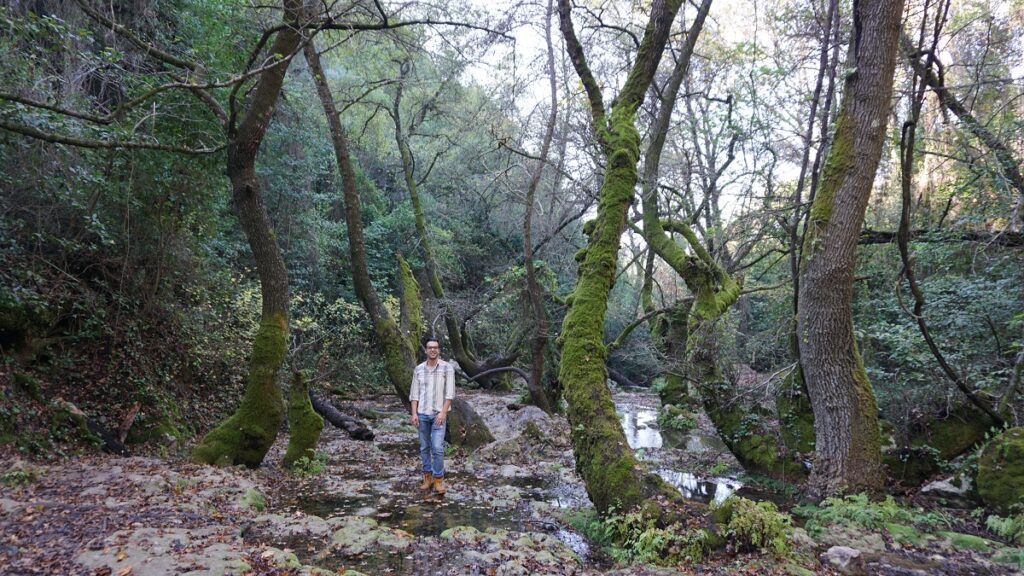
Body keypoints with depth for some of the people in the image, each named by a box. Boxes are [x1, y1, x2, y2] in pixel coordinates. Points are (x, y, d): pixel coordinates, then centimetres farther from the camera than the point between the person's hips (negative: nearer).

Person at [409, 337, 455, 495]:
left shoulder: (447, 368, -6)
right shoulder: (418, 369, 4)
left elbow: (450, 393, -9)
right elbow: (414, 393, 5)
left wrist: (443, 412, -18)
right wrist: (414, 413, -5)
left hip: (439, 414, -3)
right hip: (422, 414, 4)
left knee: (437, 448, -11)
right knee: (424, 448, 9)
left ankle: (438, 480, -1)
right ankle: (428, 477, 20)